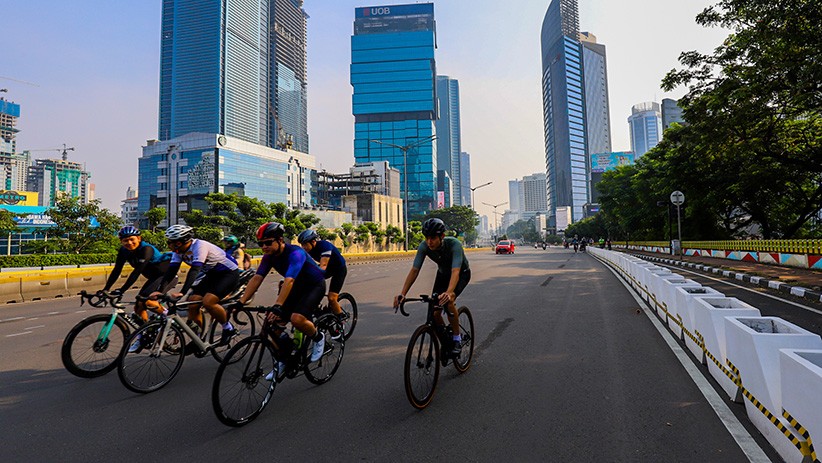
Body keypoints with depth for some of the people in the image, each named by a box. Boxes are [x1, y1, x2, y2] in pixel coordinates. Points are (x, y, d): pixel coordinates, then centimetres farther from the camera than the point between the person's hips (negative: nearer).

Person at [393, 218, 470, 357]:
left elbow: (455, 272, -49)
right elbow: (414, 270, -28)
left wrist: (448, 293, -68)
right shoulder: (424, 246, -26)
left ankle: (457, 340, -8)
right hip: (442, 274, 4)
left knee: (448, 302, -31)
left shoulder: (454, 245, -38)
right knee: (434, 312, -10)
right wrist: (402, 294, -40)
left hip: (462, 274, -4)